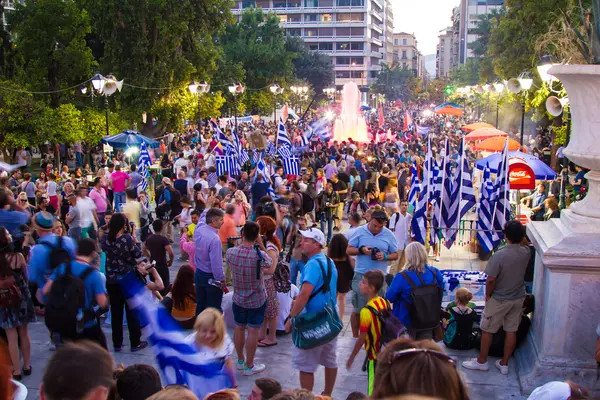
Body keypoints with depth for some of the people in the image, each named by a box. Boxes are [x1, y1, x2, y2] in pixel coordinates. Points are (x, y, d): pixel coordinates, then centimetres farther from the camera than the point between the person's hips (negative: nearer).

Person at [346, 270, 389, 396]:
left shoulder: (366, 311, -24)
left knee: (374, 391, 6)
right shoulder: (386, 303, -3)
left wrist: (351, 358, -7)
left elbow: (361, 339, -19)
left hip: (375, 356, -7)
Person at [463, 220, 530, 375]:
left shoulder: (500, 255, -26)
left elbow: (491, 279, -22)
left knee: (487, 330, 11)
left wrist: (488, 295, -7)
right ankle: (504, 364, 25)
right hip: (518, 298, 5)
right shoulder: (526, 253, -9)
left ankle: (482, 361, 25)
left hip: (500, 299, -5)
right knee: (511, 331, 15)